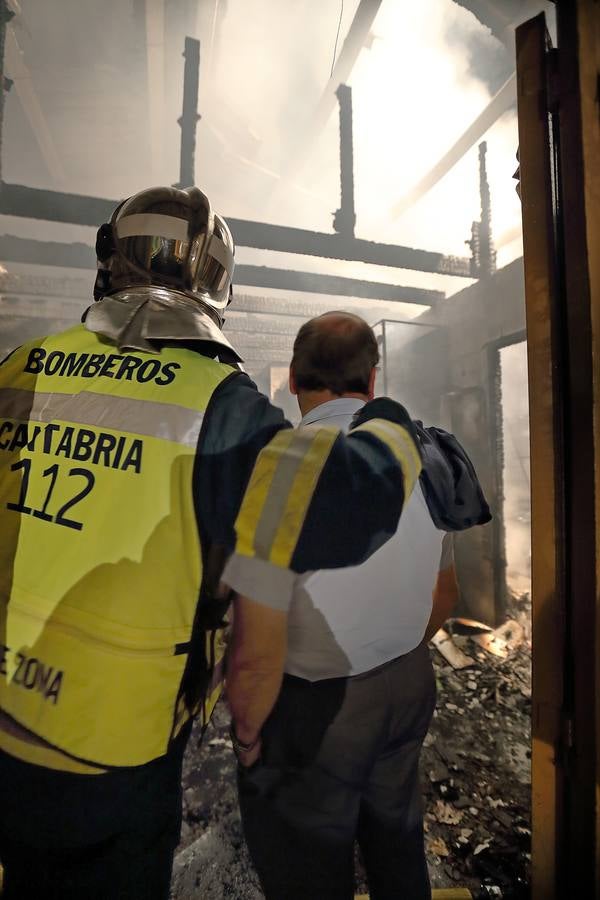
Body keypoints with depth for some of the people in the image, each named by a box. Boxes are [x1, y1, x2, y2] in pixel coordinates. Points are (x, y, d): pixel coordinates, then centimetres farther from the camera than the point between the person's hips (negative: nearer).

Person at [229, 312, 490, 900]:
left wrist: (247, 735, -6)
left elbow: (257, 658, -26)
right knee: (396, 843, 31)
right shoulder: (422, 458, -7)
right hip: (410, 691, 6)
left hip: (313, 707, -5)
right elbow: (444, 596, 5)